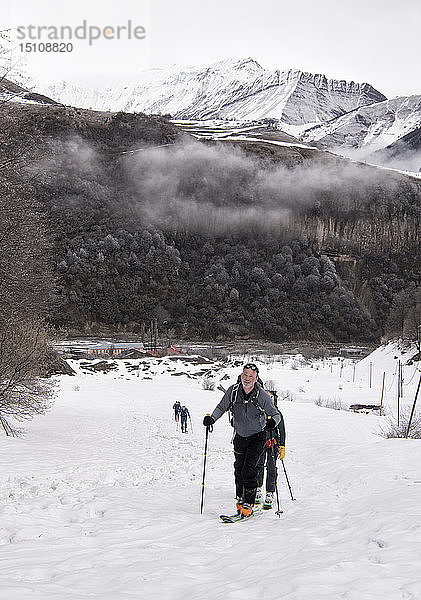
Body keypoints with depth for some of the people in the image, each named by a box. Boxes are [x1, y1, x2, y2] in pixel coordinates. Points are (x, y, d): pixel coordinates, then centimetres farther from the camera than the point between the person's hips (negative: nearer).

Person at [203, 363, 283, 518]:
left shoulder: (262, 395, -17)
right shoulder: (233, 391, -10)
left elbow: (276, 414, -10)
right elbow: (222, 407, 3)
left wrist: (272, 421, -33)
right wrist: (212, 418, -14)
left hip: (257, 437, -4)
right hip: (240, 436, 4)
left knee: (249, 469, -13)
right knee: (239, 469, 8)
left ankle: (249, 504, -5)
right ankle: (240, 499, 24)